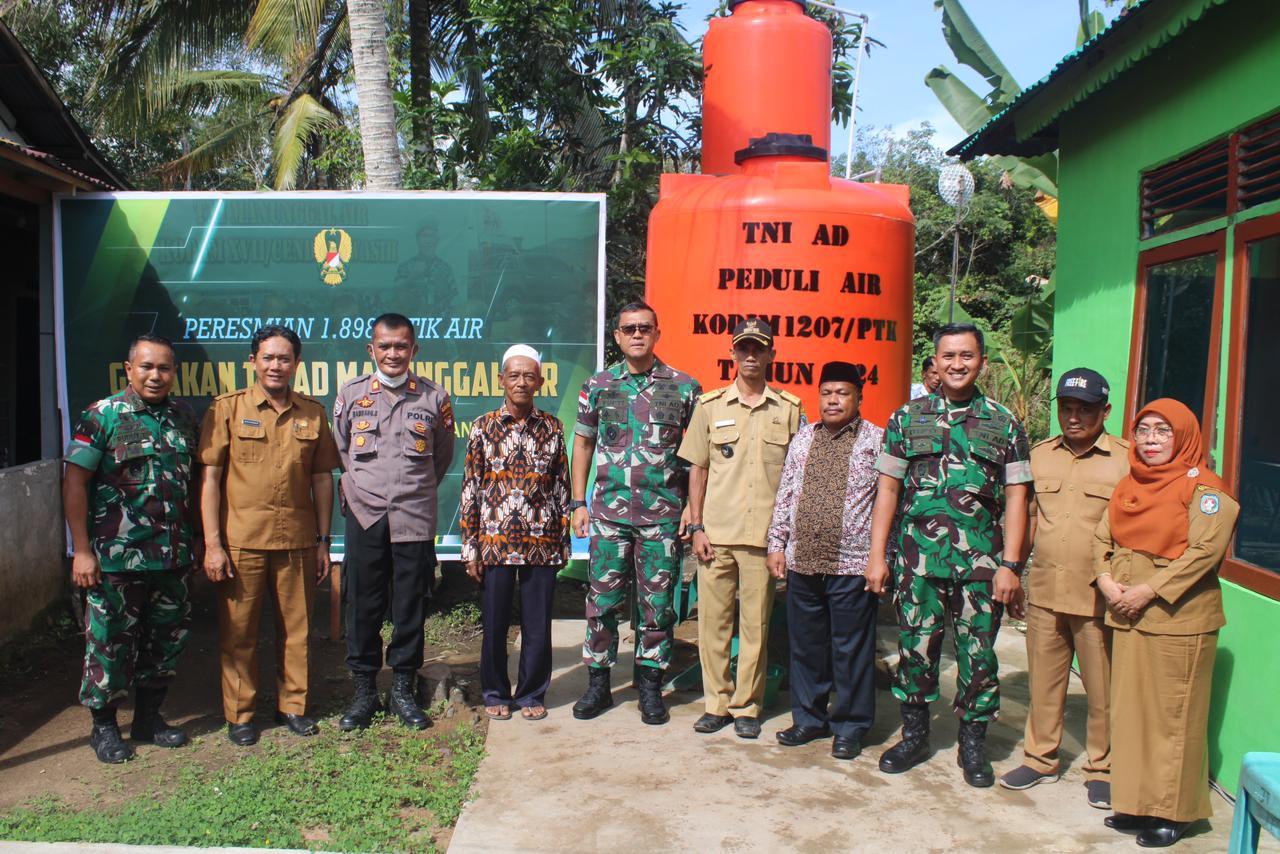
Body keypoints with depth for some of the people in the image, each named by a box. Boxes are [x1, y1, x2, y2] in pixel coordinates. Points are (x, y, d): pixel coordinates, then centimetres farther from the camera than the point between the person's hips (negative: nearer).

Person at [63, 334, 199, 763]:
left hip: (172, 558, 5)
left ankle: (148, 717, 30)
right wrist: (82, 550, -12)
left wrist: (193, 541, 11)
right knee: (110, 643, 6)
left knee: (167, 640, 13)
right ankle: (104, 726, 23)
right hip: (116, 557, -5)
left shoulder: (184, 417, 8)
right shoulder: (102, 415, -6)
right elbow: (74, 482, -9)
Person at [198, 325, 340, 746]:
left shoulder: (313, 413, 7)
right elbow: (210, 477, -2)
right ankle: (240, 714, 21)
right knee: (238, 631, 6)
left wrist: (323, 541, 8)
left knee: (296, 627, 9)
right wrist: (212, 543, -7)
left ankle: (292, 705, 25)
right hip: (241, 540, -2)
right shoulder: (227, 408, 0)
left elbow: (322, 479, 10)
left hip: (298, 539, 2)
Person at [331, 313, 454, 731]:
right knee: (363, 605, 6)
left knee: (411, 606, 6)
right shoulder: (351, 394, 6)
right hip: (365, 514, 1)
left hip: (415, 516, 0)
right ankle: (364, 692, 19)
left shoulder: (434, 398, 4)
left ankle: (403, 690, 19)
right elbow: (340, 451, 19)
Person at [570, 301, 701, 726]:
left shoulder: (684, 387, 2)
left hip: (663, 514, -1)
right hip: (609, 511, 1)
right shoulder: (598, 386, 6)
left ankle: (650, 687, 19)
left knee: (657, 603, 5)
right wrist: (578, 503, 6)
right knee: (603, 600, 5)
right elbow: (582, 444, 12)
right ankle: (598, 684, 20)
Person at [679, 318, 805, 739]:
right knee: (713, 621, 6)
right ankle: (717, 702, 20)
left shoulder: (790, 409, 4)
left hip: (764, 534, -1)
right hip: (716, 532, 1)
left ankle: (747, 706, 19)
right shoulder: (711, 405, 6)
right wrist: (697, 526, 1)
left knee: (756, 625, 5)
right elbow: (698, 469, 8)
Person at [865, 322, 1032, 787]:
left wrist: (1009, 565, -4)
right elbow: (888, 490, 6)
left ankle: (973, 743, 23)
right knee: (916, 647, 8)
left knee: (978, 653, 5)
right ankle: (914, 735, 25)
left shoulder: (1004, 424, 5)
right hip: (917, 556, 1)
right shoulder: (907, 418, 6)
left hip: (980, 559, 0)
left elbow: (1015, 498, 3)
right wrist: (877, 555, 1)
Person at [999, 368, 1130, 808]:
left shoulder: (1127, 459, -4)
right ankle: (1040, 758, 30)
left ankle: (1102, 768, 25)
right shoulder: (1039, 455, 9)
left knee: (1104, 688, 7)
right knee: (1043, 681, 14)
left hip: (1099, 597, -3)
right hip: (1044, 590, 4)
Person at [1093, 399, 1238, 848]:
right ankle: (1135, 801, 23)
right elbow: (1102, 538, 12)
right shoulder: (1129, 485, 13)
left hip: (1178, 620, -7)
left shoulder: (1202, 487, -7)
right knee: (1130, 710, 12)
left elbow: (1205, 550, -17)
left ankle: (1174, 811, 13)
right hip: (1127, 617, 7)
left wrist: (1149, 591, -18)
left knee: (1173, 716, 0)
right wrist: (1107, 581, -6)